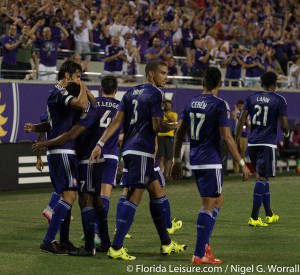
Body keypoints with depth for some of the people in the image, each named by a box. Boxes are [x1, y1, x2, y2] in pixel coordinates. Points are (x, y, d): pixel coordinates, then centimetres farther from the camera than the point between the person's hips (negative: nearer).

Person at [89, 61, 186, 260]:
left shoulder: (131, 93, 15)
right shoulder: (156, 94, -8)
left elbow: (117, 120, 8)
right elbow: (157, 126, -14)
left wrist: (101, 144, 4)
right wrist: (175, 126, 3)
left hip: (129, 150, 9)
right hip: (141, 152, -9)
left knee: (158, 194, 17)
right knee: (134, 198, -9)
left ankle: (166, 243, 23)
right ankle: (116, 248, -12)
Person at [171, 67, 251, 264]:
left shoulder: (192, 103, 9)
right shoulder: (220, 105, -11)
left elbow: (179, 133, 11)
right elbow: (226, 137, -16)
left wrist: (177, 161, 19)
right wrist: (242, 163, -11)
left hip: (195, 162, 7)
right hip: (211, 162, -7)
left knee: (218, 200, 21)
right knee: (208, 205, -2)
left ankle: (204, 244, 17)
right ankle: (199, 254, -2)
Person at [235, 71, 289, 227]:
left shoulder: (251, 98, 7)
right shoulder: (279, 100, -5)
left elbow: (242, 120, 3)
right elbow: (284, 125, -6)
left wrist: (236, 141, 7)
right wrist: (286, 132, 16)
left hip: (252, 143, 5)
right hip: (268, 144, -5)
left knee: (262, 177, 16)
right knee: (262, 178, -6)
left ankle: (269, 215, 25)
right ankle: (254, 218, -12)